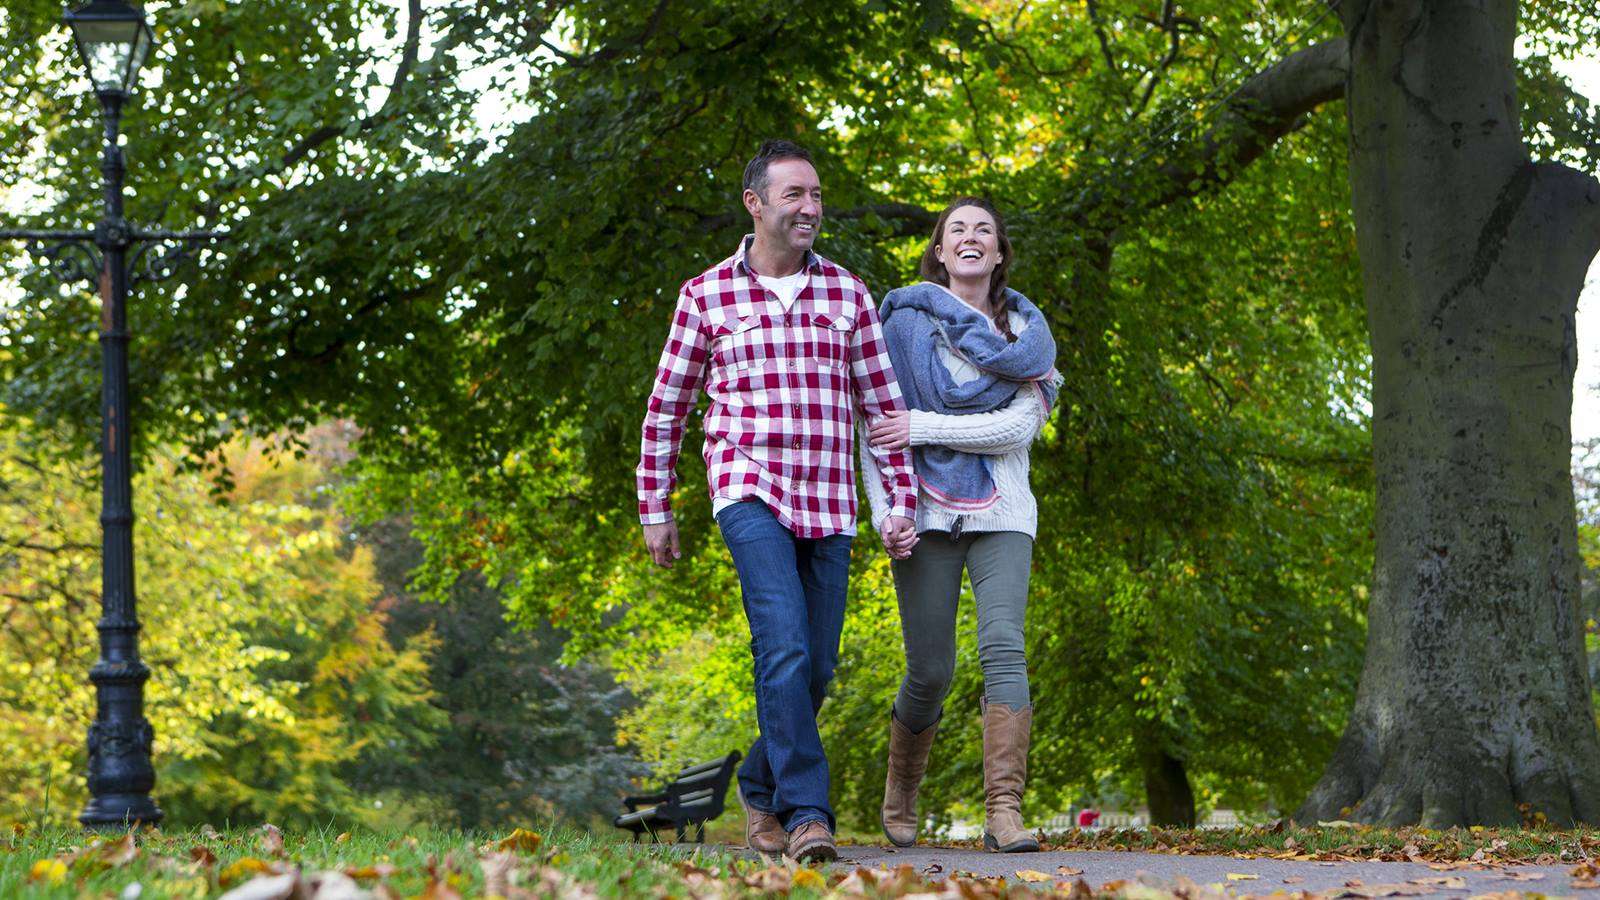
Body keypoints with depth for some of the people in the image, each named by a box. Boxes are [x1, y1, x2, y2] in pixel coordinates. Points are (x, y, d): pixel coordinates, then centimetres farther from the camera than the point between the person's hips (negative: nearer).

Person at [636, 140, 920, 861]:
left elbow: (883, 404, 12)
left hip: (829, 504, 4)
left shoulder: (847, 294, 11)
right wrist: (654, 509, 12)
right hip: (750, 489, -4)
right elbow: (666, 407, 12)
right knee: (784, 647, -21)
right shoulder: (706, 296, 4)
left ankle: (760, 788, 29)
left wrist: (901, 502, 5)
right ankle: (808, 814, -22)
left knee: (815, 667, 6)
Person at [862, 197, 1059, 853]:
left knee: (1003, 647, -17)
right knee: (930, 670, 0)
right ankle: (900, 796, 26)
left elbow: (1020, 425, -4)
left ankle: (1004, 811, -24)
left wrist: (923, 427, -11)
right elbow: (876, 421, 2)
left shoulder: (1025, 330, 9)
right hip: (926, 511, -1)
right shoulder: (905, 319, 6)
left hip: (1000, 513, 1)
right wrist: (883, 507, -9)